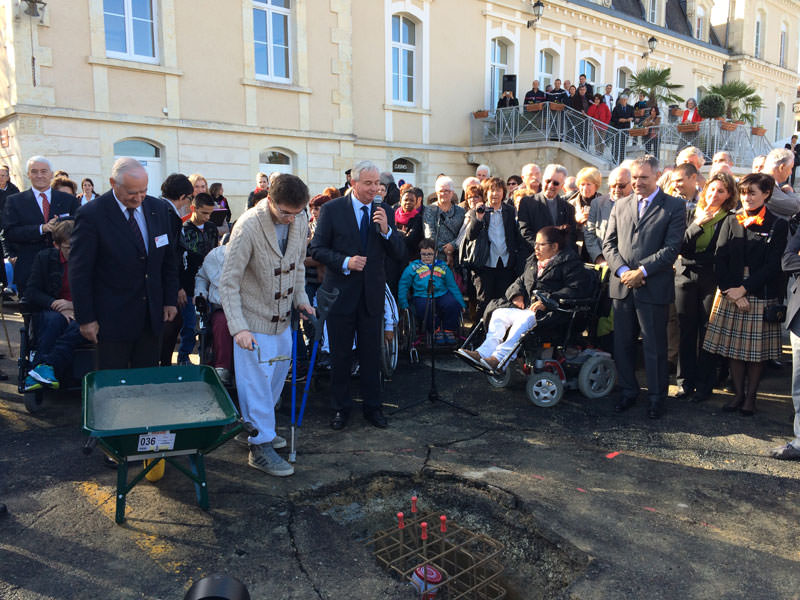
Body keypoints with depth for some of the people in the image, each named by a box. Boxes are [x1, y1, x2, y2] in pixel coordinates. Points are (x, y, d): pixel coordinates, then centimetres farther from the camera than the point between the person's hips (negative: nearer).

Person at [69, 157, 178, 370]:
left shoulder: (158, 208, 4)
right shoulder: (91, 215, -11)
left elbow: (168, 259, 11)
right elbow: (79, 272, -8)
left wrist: (170, 300, 9)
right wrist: (86, 319, -8)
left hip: (152, 315, 4)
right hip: (113, 318, -4)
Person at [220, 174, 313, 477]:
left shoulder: (300, 221, -3)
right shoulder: (248, 227, -22)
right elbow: (229, 282, -20)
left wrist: (301, 298, 5)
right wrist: (239, 327, -27)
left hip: (282, 318, 7)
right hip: (254, 320, -7)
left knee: (277, 376, 17)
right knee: (257, 382, -1)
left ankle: (262, 429, 38)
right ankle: (260, 446, 13)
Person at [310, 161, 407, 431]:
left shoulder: (384, 212, 4)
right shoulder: (332, 209, -4)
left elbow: (400, 255, 1)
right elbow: (317, 249, -5)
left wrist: (386, 230, -16)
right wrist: (345, 262, -20)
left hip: (372, 294, 2)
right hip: (341, 293, -2)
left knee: (372, 354, 10)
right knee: (340, 355, 9)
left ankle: (372, 406, 25)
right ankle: (340, 407, 25)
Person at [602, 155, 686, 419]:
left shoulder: (673, 207, -1)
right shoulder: (620, 205, 13)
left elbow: (672, 248, -8)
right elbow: (609, 243, 8)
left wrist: (641, 272, -15)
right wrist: (622, 270, -8)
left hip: (654, 287, -4)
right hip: (622, 286, 4)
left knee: (655, 347, 5)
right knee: (622, 344, 11)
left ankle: (656, 397, 20)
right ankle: (628, 390, 27)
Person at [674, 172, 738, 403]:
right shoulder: (692, 214, 8)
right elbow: (681, 247, -2)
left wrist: (694, 256, -7)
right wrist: (697, 225, -12)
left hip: (712, 282, -2)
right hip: (686, 278, 3)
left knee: (707, 332, -1)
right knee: (686, 331, 5)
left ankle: (704, 384, 11)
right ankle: (685, 381, 16)